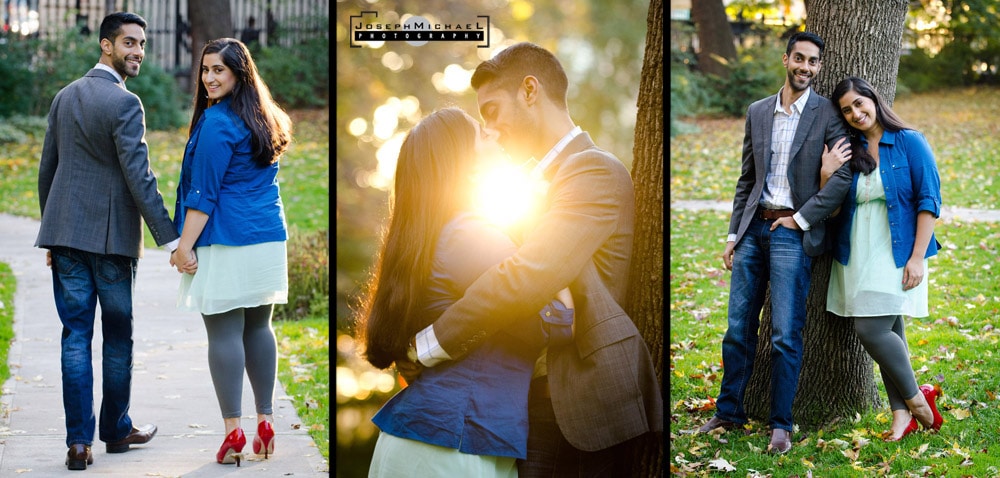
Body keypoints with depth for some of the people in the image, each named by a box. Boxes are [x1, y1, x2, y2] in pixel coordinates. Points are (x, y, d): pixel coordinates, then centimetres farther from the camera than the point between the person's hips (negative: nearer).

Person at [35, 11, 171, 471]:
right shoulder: (124, 103, -12)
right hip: (112, 235, -5)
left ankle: (79, 441, 1)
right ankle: (116, 429, 22)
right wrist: (169, 239, -16)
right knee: (117, 336, 10)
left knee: (75, 336, 5)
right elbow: (138, 178, -17)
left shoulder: (64, 97, 10)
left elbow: (46, 169, 15)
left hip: (66, 232, 6)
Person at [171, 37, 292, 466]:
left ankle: (233, 430, -2)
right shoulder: (266, 119, 14)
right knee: (258, 328, 13)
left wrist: (185, 246, -11)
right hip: (270, 239, 8)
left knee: (224, 332, -3)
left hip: (228, 243, -8)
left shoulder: (216, 122, -12)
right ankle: (265, 421, 15)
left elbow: (204, 192, -14)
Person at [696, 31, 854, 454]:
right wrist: (733, 234, 11)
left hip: (792, 233, -4)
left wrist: (800, 218, -11)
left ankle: (781, 425, 3)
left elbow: (844, 177, -10)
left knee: (785, 336, -4)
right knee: (738, 329, 7)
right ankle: (729, 412, 18)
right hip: (753, 229, 5)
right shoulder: (757, 112, 12)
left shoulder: (828, 115, -3)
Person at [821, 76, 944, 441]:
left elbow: (929, 201, -8)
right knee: (888, 332, 8)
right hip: (857, 256, 5)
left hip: (896, 255, -5)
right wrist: (826, 176, -11)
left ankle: (915, 397, 5)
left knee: (871, 329, -14)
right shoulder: (848, 151, 8)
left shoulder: (909, 143, -4)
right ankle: (902, 414, 16)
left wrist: (917, 257, -14)